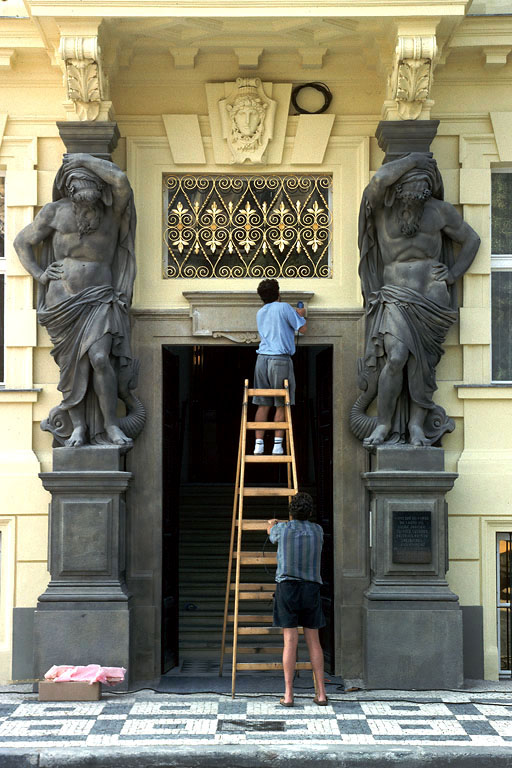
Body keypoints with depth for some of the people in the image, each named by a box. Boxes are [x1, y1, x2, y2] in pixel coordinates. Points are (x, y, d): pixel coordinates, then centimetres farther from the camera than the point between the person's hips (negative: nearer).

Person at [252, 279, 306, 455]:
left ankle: (259, 444, 1)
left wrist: (293, 314, 39)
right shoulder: (284, 308, -2)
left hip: (262, 358, 5)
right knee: (281, 405, 0)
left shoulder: (260, 313, 18)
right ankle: (277, 445, -4)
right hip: (280, 359, -5)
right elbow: (302, 329, 1)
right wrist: (301, 315, 20)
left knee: (263, 404, 6)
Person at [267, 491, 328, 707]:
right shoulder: (317, 531, 6)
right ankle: (321, 693, 5)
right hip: (311, 589, 2)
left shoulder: (282, 529, -1)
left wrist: (271, 525, 51)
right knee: (313, 640, 8)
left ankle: (288, 695, -4)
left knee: (290, 641, -4)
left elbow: (272, 535, 25)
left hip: (287, 586, -2)